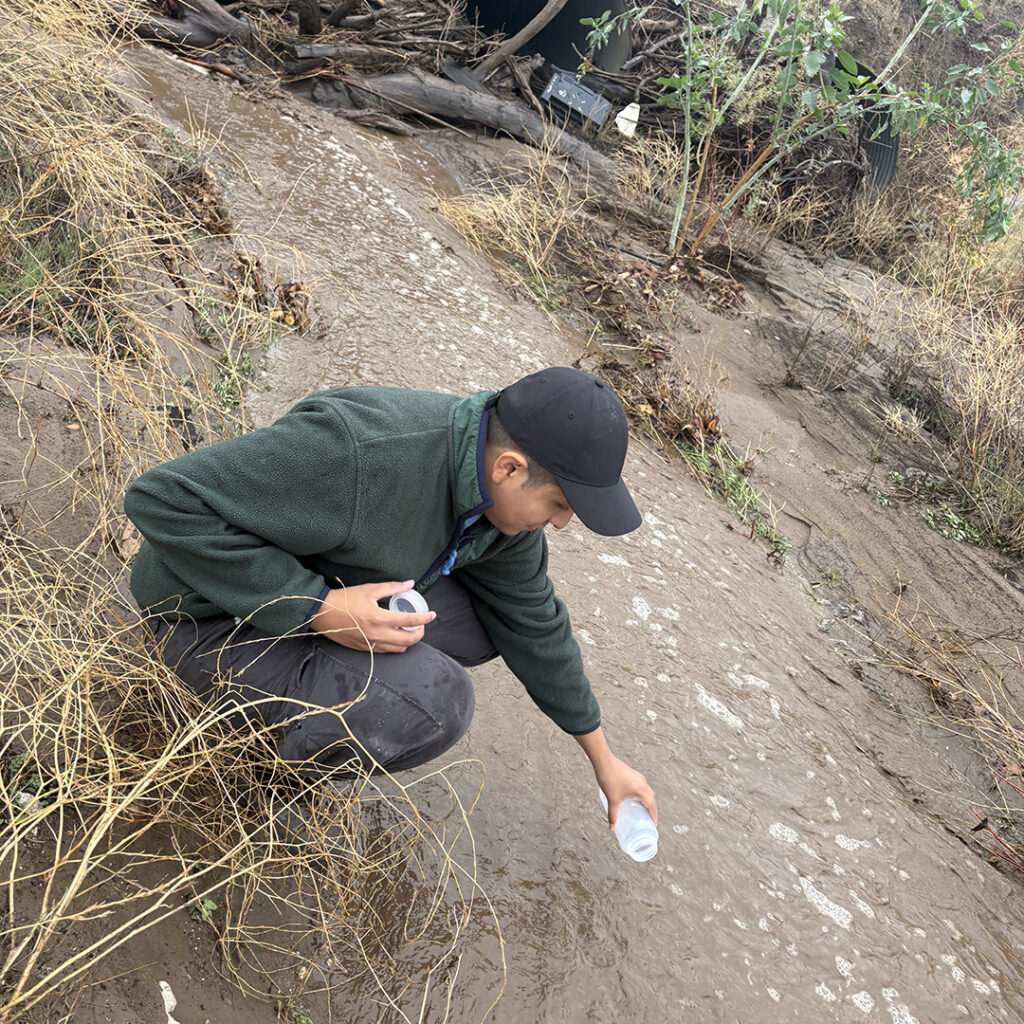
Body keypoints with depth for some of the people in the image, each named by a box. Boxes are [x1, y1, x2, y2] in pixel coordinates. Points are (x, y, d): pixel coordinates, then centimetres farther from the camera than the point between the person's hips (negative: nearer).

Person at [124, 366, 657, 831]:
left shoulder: (500, 488, -9)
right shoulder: (355, 454, -37)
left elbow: (535, 625, 6)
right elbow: (164, 497, -33)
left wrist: (603, 758, 14)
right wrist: (316, 608, -35)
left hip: (317, 592, 8)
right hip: (213, 617, -8)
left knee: (500, 615, -2)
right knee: (432, 703, -27)